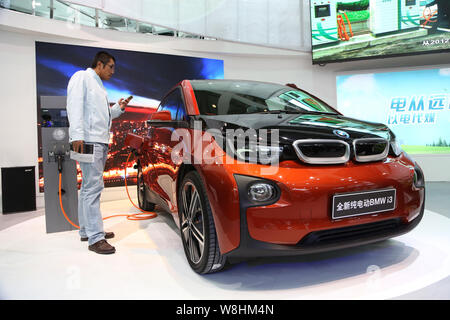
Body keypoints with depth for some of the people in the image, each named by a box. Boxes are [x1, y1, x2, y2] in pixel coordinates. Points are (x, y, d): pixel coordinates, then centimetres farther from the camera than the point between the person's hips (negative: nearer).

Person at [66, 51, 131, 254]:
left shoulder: (98, 86, 27)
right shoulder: (82, 77, 0)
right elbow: (75, 105, -13)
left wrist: (118, 108, 14)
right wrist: (77, 135, -24)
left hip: (100, 142, 10)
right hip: (88, 140, -10)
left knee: (89, 187, 13)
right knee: (93, 186, -14)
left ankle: (86, 230, 23)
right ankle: (95, 238, -13)